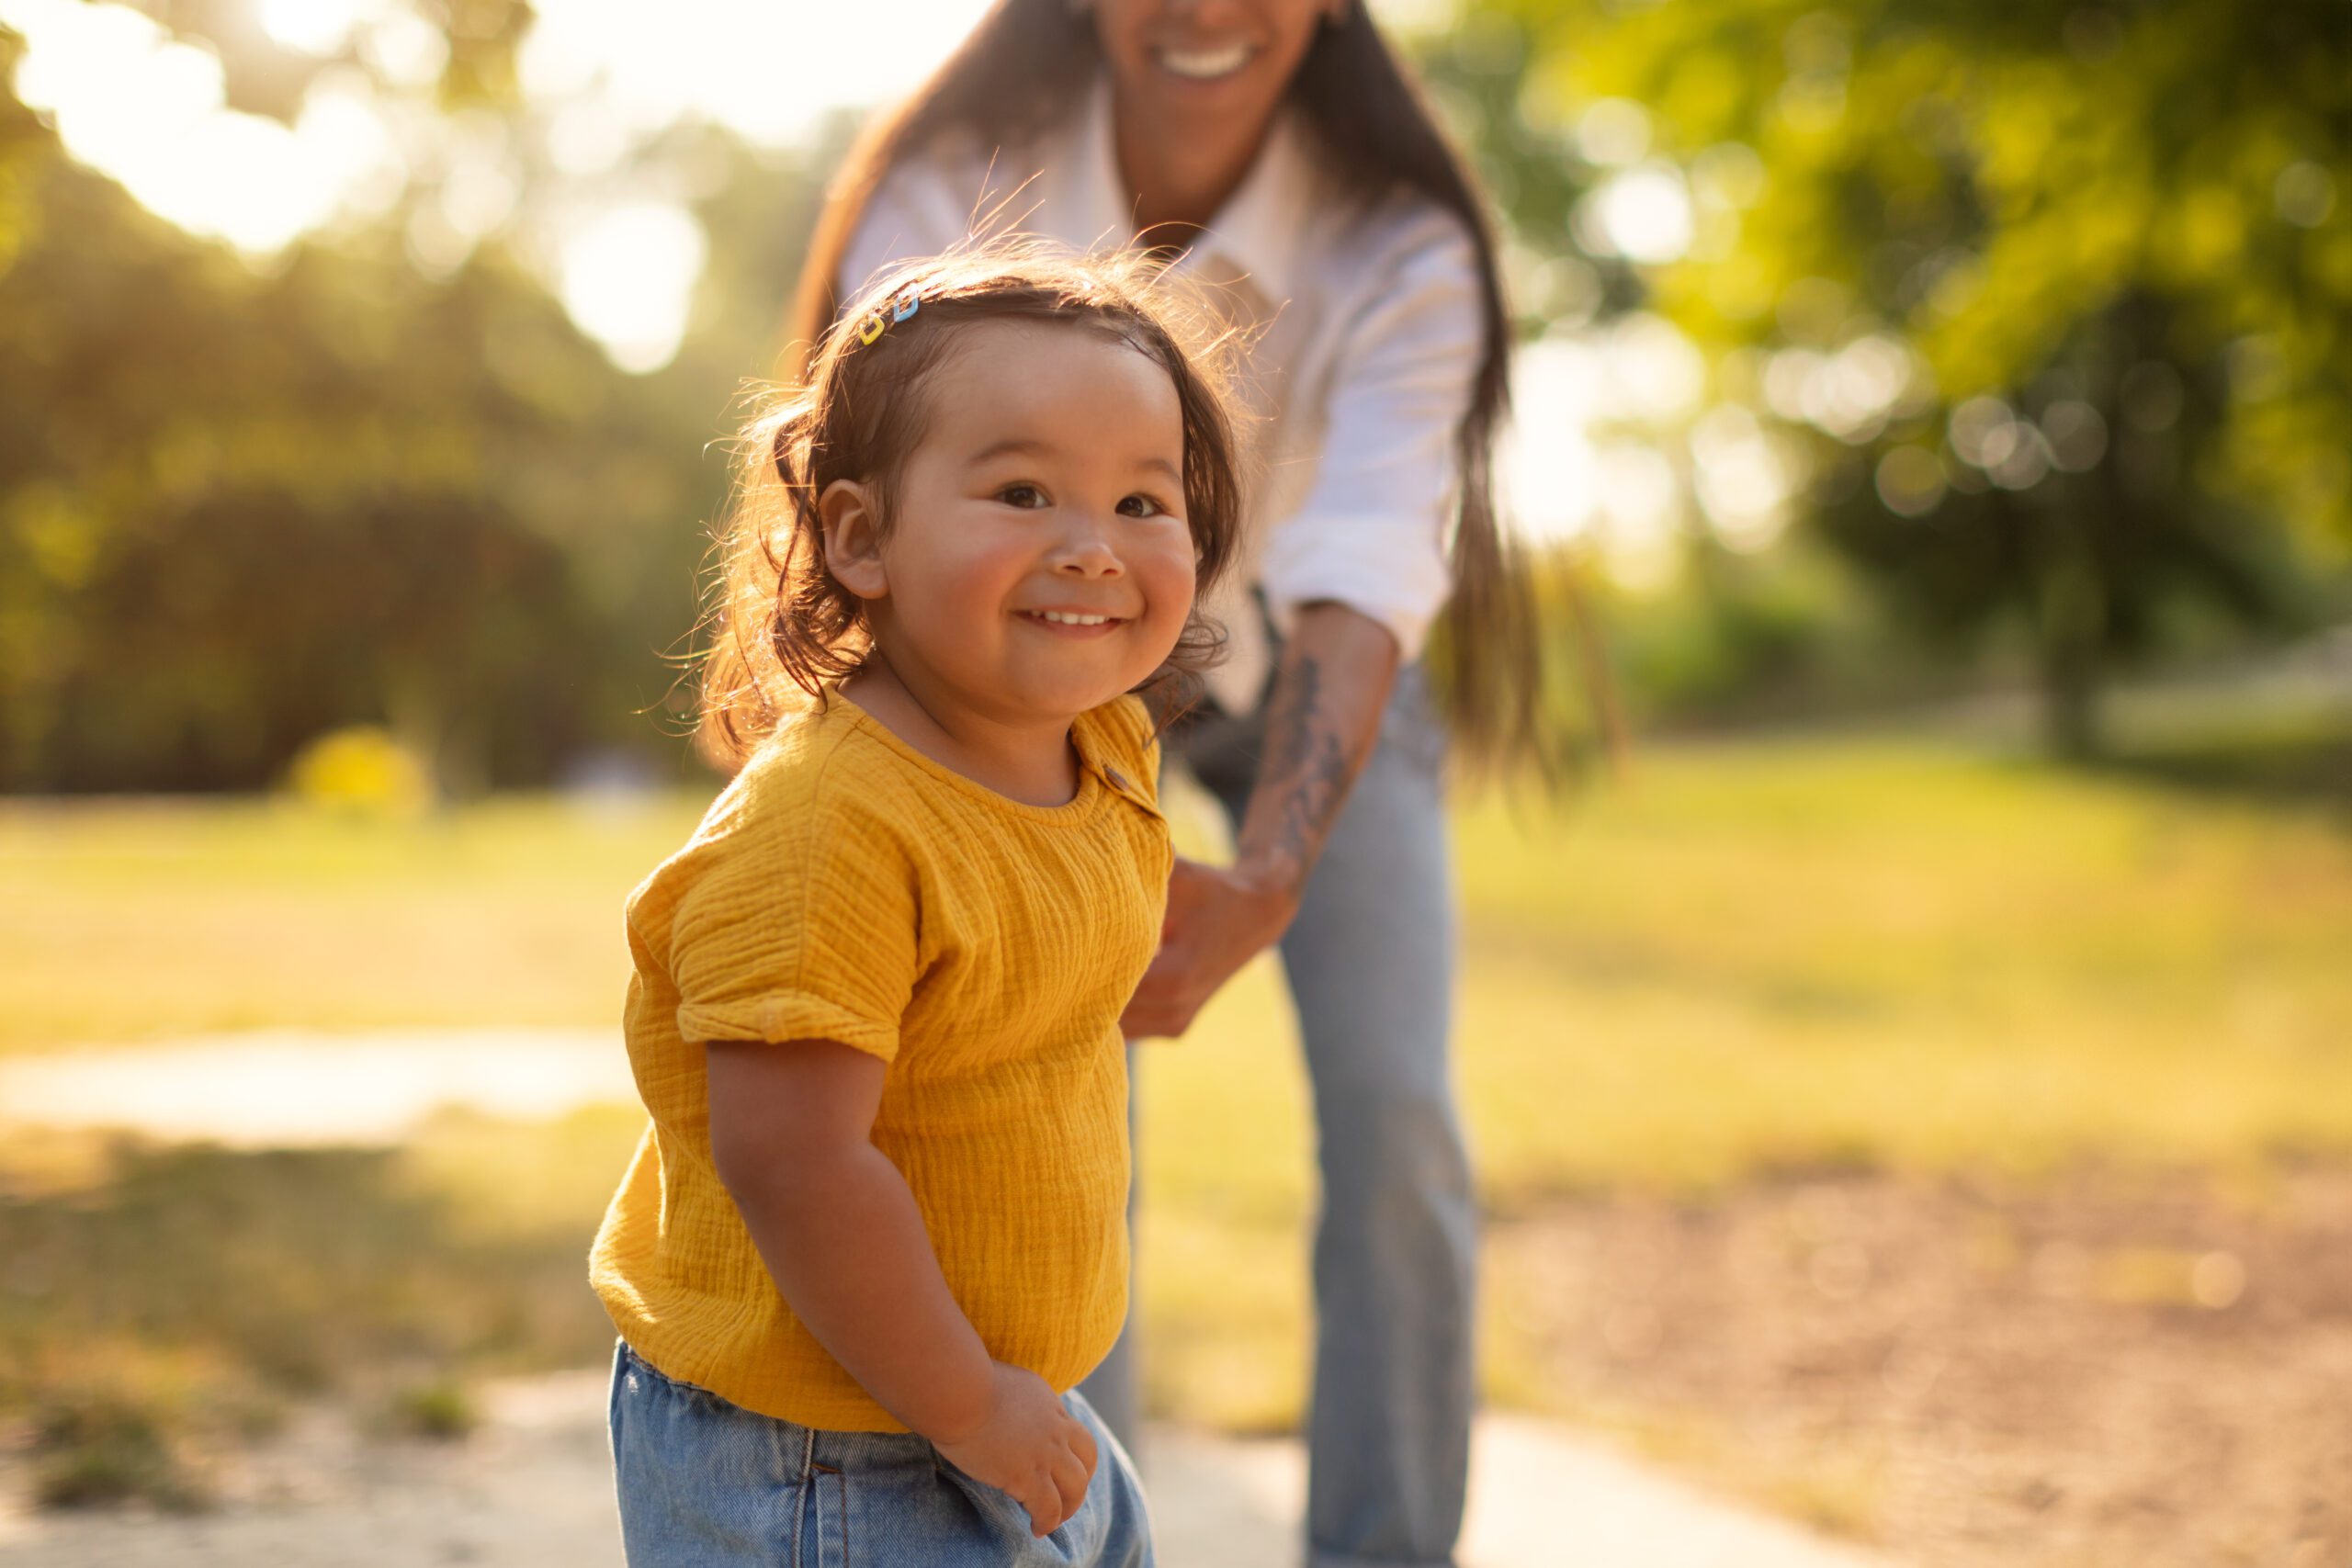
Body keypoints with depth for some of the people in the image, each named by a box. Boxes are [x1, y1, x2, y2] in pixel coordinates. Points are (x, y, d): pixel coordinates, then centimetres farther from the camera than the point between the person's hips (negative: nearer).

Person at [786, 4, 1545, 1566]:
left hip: (1314, 681, 0)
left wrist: (1261, 891, -59)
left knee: (1395, 1124, -11)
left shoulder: (1400, 251, -30)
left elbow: (1362, 580, -42)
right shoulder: (953, 190, -29)